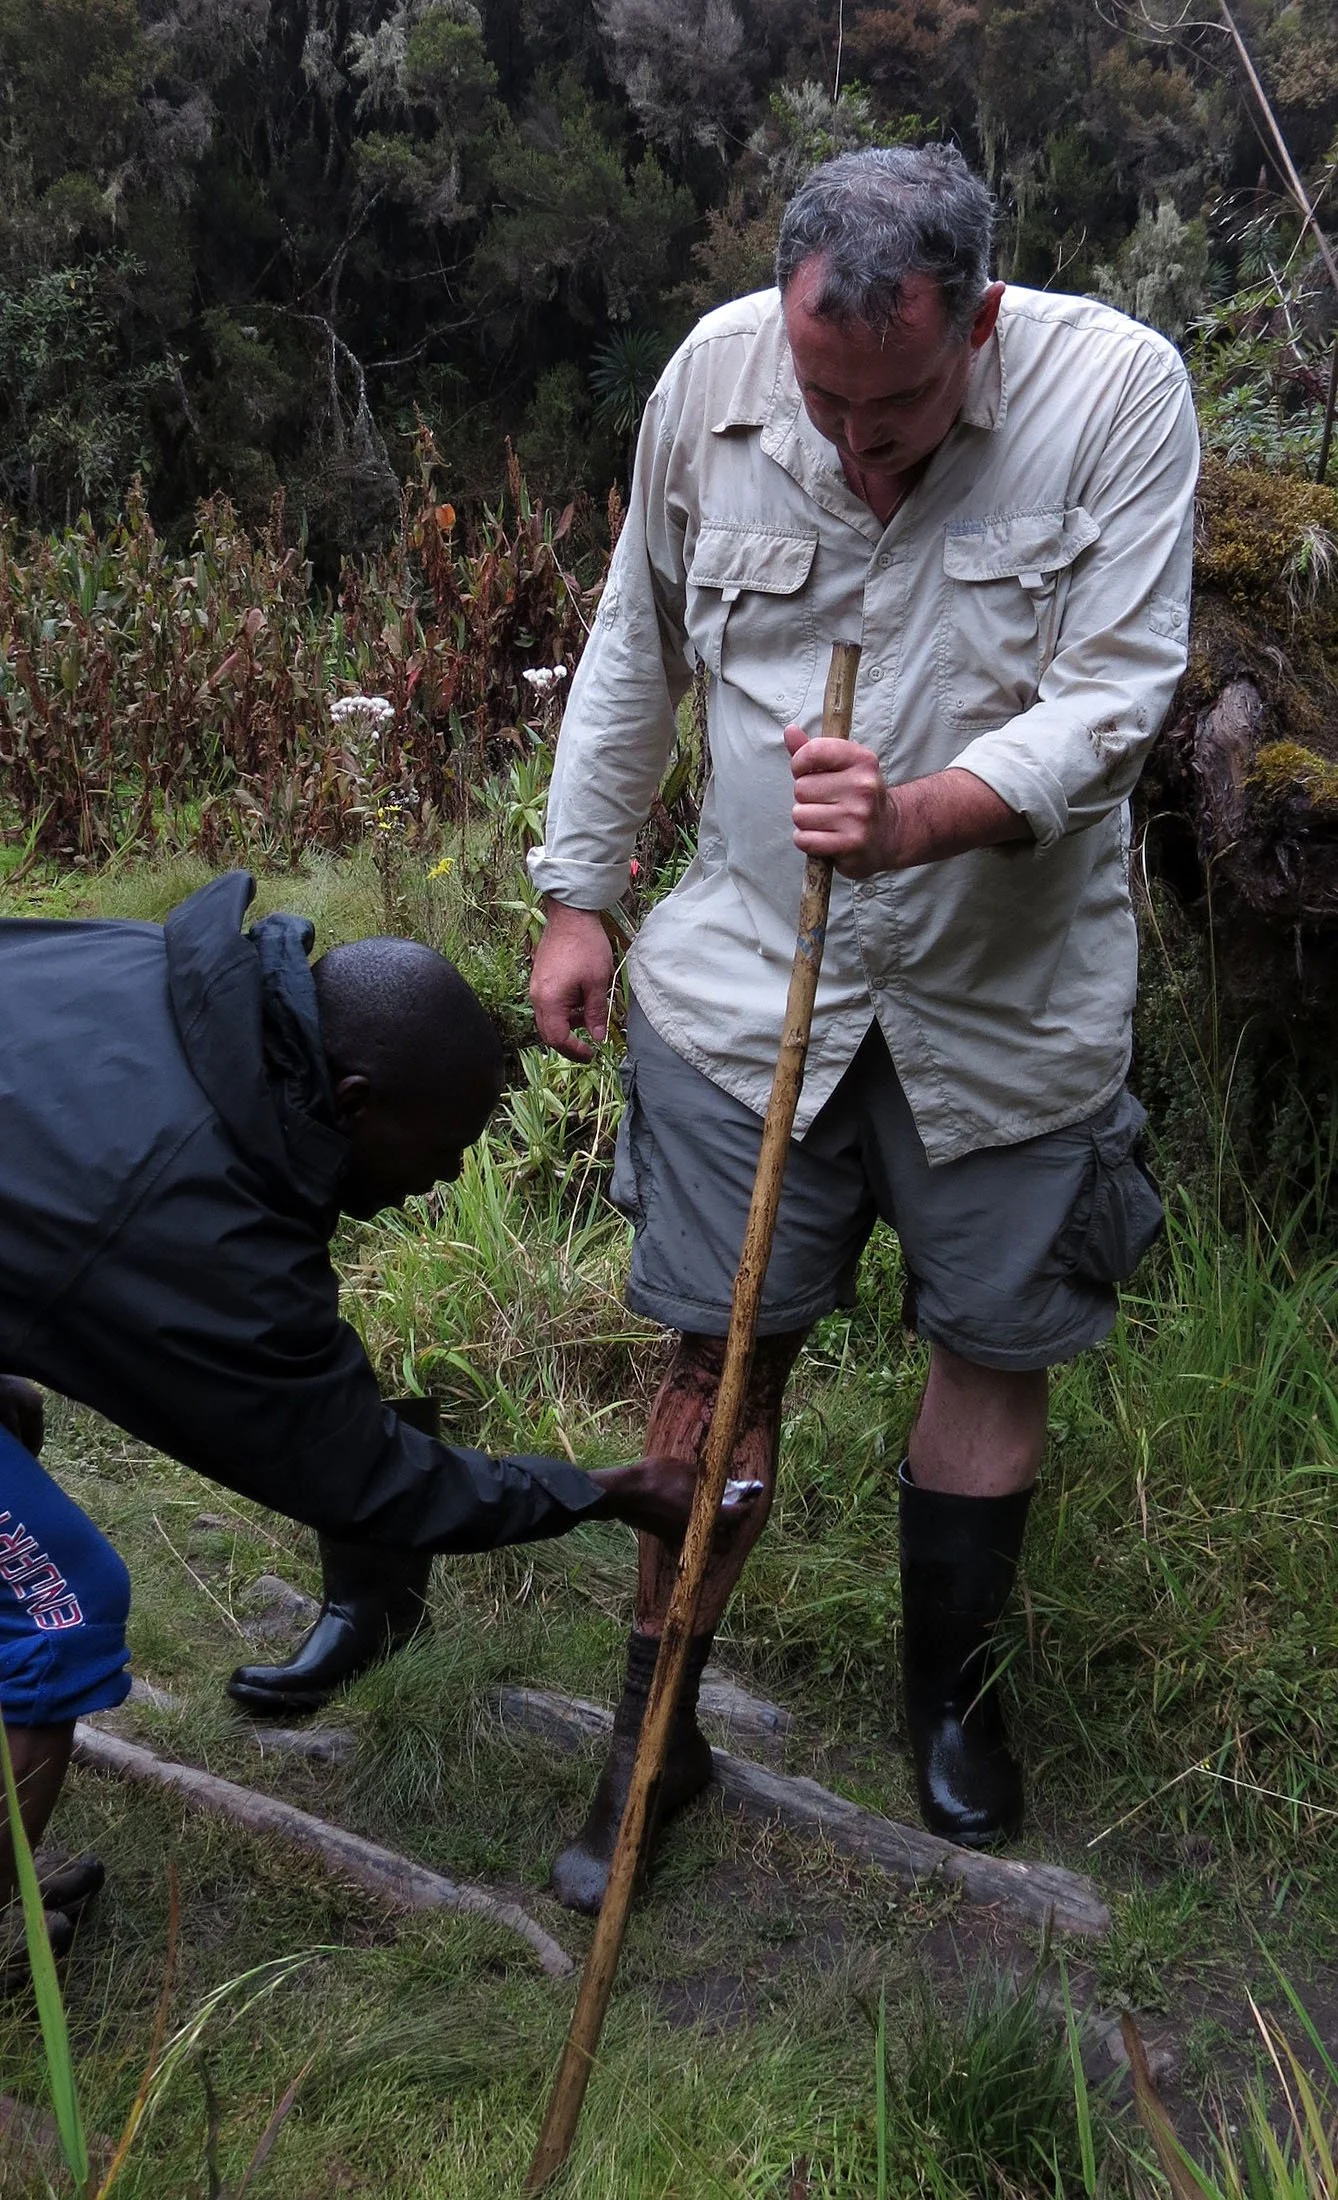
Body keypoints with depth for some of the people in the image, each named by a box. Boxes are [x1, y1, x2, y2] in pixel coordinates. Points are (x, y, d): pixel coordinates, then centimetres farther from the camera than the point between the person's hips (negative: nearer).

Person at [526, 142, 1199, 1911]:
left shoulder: (1119, 392, -12)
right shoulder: (714, 374, -6)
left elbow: (1111, 702, -15)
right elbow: (634, 653, 6)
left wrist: (919, 818, -33)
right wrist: (578, 894, 8)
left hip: (1013, 992, 0)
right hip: (744, 972, 1)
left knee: (996, 1348, 12)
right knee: (723, 1354, 6)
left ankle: (952, 1687, 38)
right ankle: (655, 1729, 24)